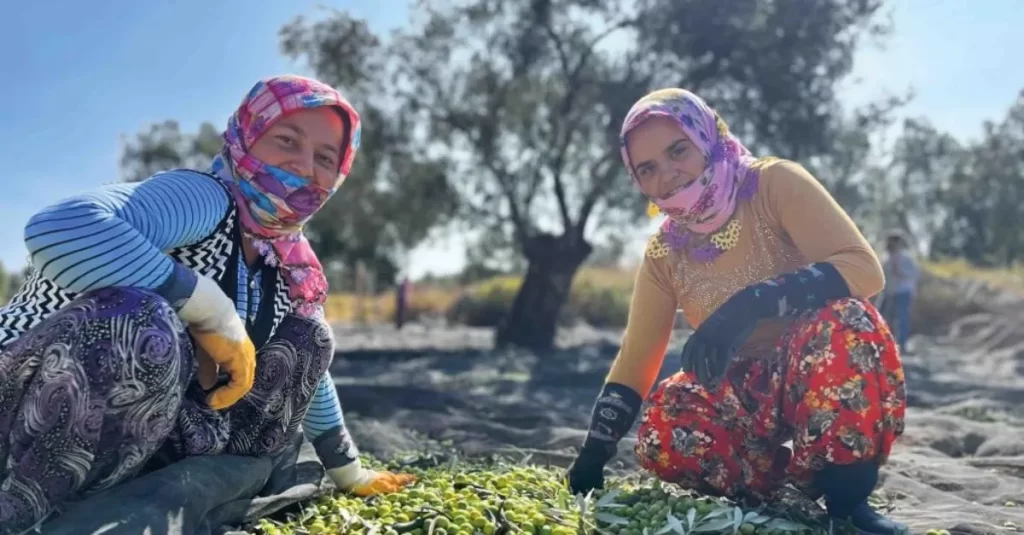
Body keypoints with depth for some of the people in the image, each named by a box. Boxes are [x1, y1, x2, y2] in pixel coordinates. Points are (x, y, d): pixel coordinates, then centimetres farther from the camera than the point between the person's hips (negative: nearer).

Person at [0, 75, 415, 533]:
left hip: (131, 440, 8)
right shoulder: (205, 199, -18)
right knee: (145, 326, -37)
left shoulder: (290, 272, 6)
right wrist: (215, 313, -30)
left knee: (308, 339, 2)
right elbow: (58, 229, -37)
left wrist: (350, 474, 24)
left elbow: (310, 375, 20)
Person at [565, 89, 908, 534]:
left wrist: (749, 305, -37)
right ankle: (810, 483, -6)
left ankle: (848, 499, -20)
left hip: (841, 381, -3)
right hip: (751, 395, 3)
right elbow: (633, 362, 2)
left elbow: (863, 268, -23)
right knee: (662, 429, -27)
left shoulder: (774, 183, -12)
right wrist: (592, 458, -6)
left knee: (841, 321, -36)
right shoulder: (663, 254, -1)